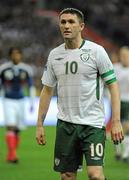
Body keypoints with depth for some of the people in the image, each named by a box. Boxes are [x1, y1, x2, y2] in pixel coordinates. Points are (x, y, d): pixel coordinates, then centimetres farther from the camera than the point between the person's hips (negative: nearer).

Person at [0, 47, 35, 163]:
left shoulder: (26, 70, -2)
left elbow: (31, 87, 7)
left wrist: (32, 103, -3)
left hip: (20, 102, 3)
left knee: (17, 131, 7)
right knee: (11, 127, -19)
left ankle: (10, 156, 21)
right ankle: (12, 155, -23)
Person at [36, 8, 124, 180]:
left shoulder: (96, 51, -5)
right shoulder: (54, 55, 8)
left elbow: (113, 85, -5)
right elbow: (47, 90, 15)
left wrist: (116, 121, -12)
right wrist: (40, 124, 10)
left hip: (93, 123, -4)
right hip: (65, 123, 4)